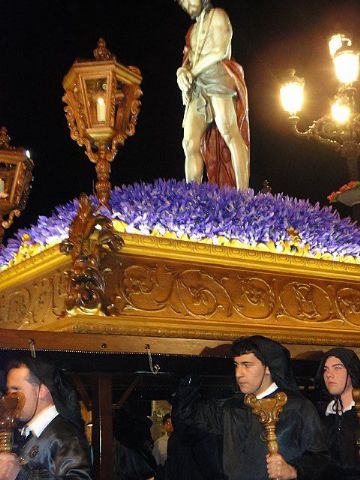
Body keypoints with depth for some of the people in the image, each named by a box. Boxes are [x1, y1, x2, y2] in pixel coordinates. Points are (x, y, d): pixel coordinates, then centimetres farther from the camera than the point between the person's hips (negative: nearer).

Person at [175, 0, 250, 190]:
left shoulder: (217, 16, 14)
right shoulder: (192, 31, 32)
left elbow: (220, 51, -1)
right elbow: (188, 63, 22)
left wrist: (192, 71, 2)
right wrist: (181, 72, -2)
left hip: (217, 77, -7)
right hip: (196, 89, 7)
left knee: (228, 131, -25)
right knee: (190, 143, -8)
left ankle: (243, 195, -35)